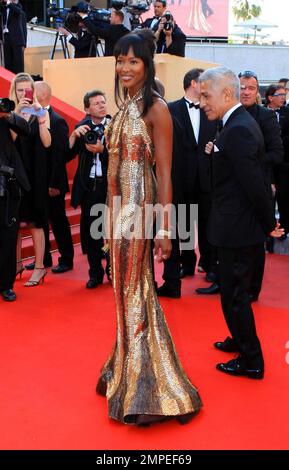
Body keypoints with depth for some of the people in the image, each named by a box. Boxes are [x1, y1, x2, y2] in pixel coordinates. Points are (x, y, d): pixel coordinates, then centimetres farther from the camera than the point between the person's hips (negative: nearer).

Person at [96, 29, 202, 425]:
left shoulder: (156, 108, -11)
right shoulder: (124, 108, 12)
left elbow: (164, 173, -15)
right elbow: (118, 166, 13)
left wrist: (164, 229, -18)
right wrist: (112, 217, 13)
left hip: (142, 209, -7)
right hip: (120, 208, 7)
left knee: (136, 292, 2)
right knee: (127, 290, 15)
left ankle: (145, 389, 19)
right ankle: (130, 373, 31)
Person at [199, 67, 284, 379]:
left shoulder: (238, 130, -22)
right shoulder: (241, 123, 9)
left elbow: (254, 185, -24)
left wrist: (268, 224, -13)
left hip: (237, 229, -10)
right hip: (239, 226, 10)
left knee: (234, 294, 3)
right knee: (235, 289, 23)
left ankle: (251, 362, 17)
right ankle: (241, 340, 42)